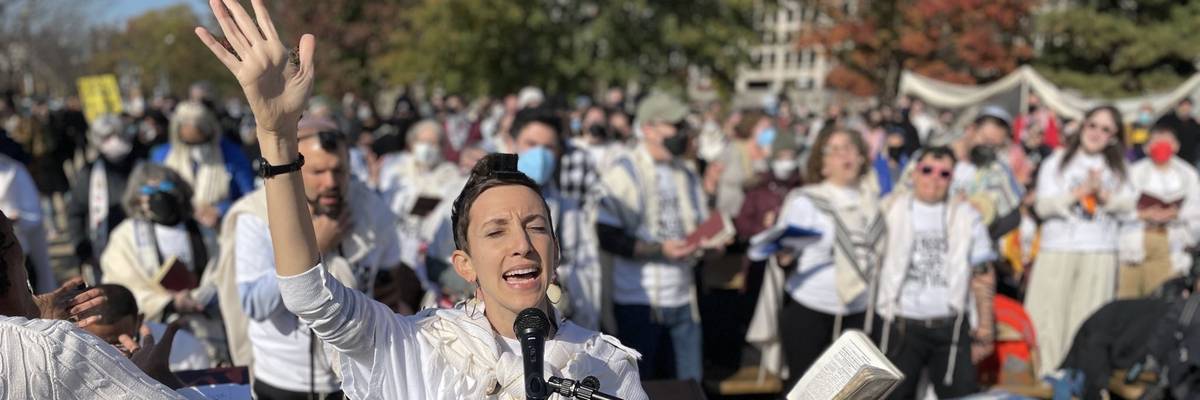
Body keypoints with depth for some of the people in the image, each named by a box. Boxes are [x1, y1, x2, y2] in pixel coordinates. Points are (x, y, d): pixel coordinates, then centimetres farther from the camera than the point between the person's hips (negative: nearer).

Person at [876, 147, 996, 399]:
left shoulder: (966, 216, 8)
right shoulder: (890, 210, 7)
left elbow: (981, 272, 9)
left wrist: (985, 321, 5)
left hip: (950, 327, 0)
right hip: (902, 325, 0)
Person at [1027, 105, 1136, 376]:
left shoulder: (1117, 169, 15)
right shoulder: (1057, 162, 8)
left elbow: (1127, 209, 6)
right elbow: (1044, 206, -2)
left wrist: (1103, 194, -10)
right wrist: (1080, 192, -12)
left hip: (1100, 255, 2)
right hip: (1058, 252, -2)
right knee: (1050, 317, -6)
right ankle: (1045, 380, -2)